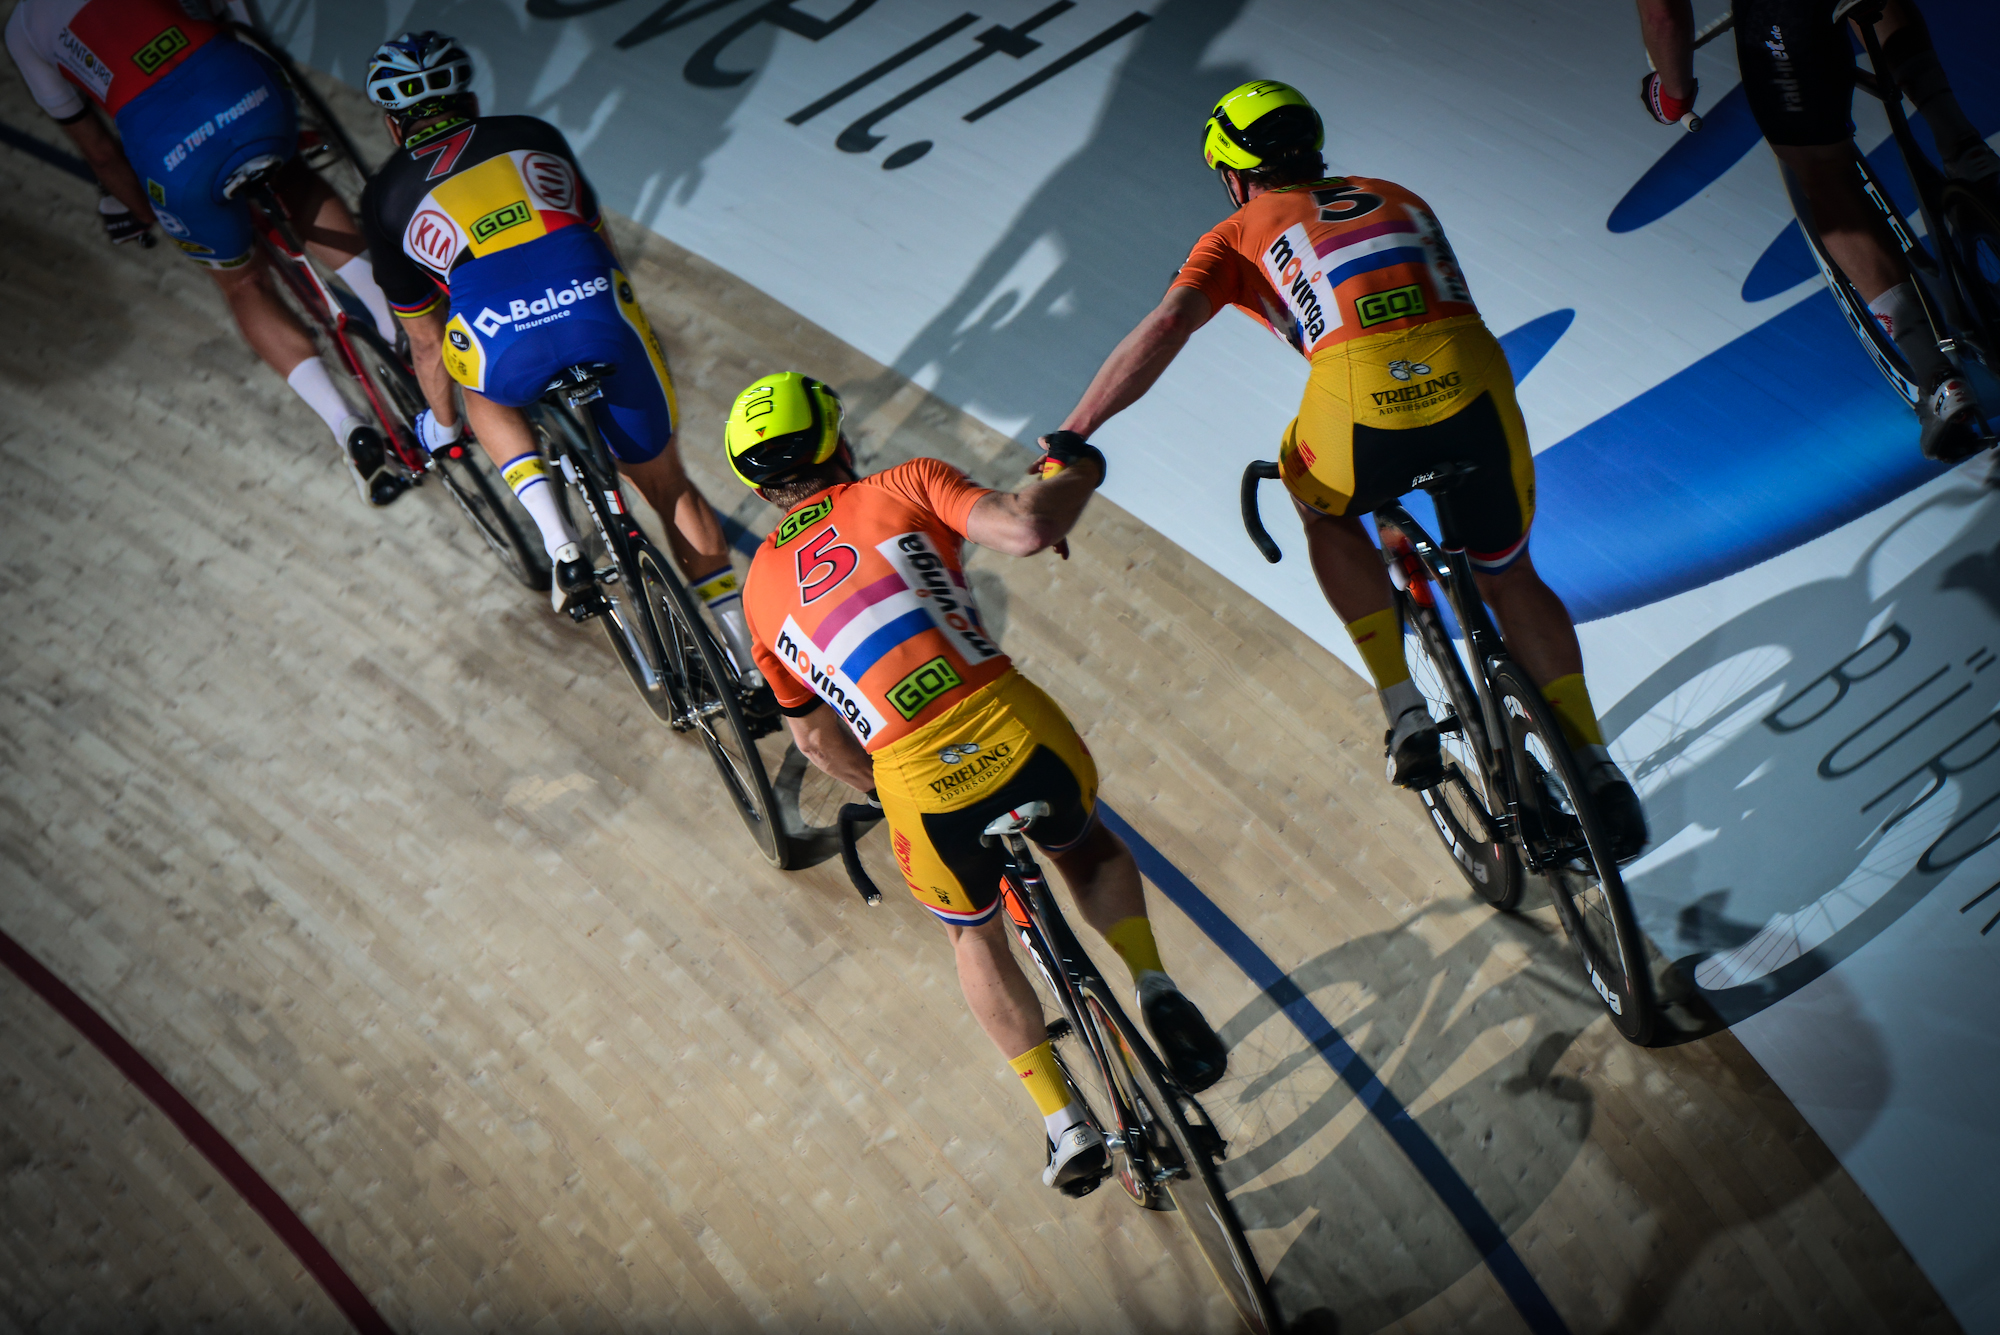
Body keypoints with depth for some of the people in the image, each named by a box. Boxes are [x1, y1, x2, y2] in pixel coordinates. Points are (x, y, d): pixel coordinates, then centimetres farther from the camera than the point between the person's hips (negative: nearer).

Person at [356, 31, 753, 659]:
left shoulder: (388, 197, 27)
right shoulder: (534, 136, 31)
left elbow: (425, 342, 35)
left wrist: (442, 422, 53)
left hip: (506, 352, -2)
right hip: (602, 316, 2)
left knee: (485, 391, 36)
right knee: (669, 486, 22)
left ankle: (560, 543, 17)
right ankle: (751, 654, 20)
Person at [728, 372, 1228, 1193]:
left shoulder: (761, 588, 18)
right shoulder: (902, 487, 9)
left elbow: (816, 739, 27)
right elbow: (1025, 529, -7)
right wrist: (1076, 473, 13)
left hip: (917, 785, 1)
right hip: (1014, 731, -1)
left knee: (973, 934, 31)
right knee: (1088, 849, 34)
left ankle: (1063, 1121, 21)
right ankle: (1153, 986, 8)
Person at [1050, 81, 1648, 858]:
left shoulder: (1241, 236, 20)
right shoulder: (1396, 199, 34)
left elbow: (1166, 327, 4)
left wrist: (1070, 438, 2)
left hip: (1362, 408, -3)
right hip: (1474, 387, 3)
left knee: (1325, 514, 32)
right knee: (1508, 575, 26)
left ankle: (1405, 716, 23)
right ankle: (1596, 772, 18)